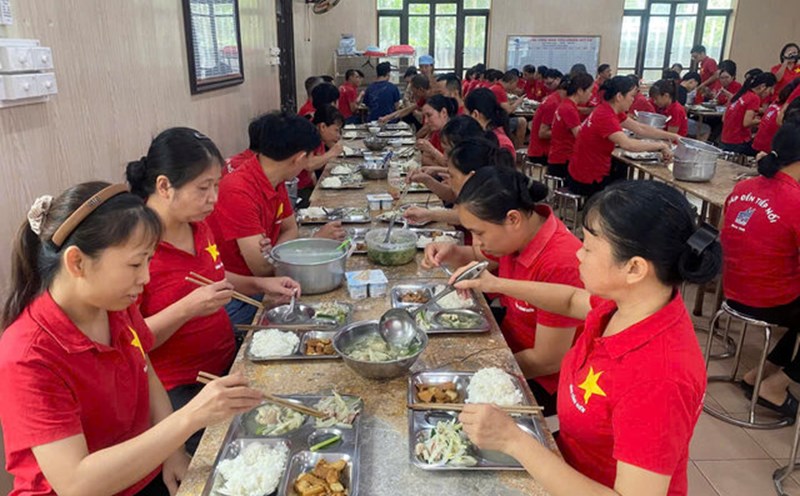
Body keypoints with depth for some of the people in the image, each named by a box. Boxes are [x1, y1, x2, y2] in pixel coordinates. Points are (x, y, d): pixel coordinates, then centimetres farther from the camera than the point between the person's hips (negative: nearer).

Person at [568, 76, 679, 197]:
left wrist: (672, 136, 5)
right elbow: (627, 144, -39)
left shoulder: (610, 110, 4)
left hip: (589, 173, 9)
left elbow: (640, 129, 9)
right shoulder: (605, 117, -25)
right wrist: (661, 145, -27)